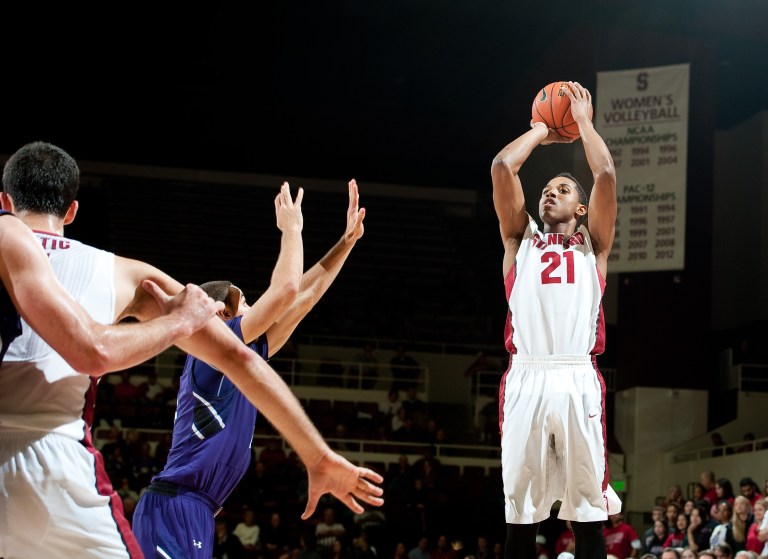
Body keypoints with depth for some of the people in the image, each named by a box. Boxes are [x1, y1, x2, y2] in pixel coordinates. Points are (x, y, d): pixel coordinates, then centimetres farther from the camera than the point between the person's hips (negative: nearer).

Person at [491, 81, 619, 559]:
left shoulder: (592, 245, 19)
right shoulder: (521, 240, 22)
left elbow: (606, 173, 7)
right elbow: (502, 167, 12)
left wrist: (583, 120, 20)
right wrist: (542, 130, 25)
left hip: (578, 379, -1)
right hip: (526, 378, 1)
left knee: (589, 506, -3)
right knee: (520, 508, 1)